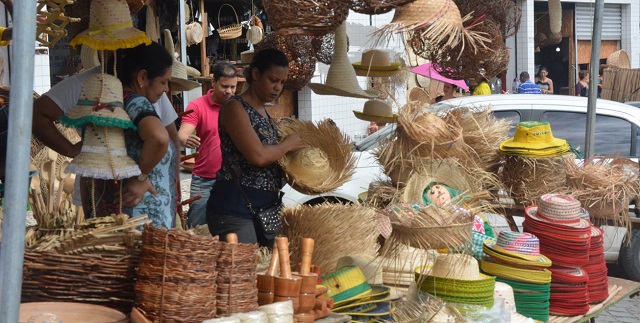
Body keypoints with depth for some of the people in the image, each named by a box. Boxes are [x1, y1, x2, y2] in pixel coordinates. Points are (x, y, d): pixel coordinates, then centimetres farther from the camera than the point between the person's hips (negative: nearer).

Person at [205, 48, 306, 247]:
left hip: (266, 208, 9)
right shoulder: (234, 108, -10)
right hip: (235, 208, -9)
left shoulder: (264, 112, 16)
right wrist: (288, 144, -7)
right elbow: (258, 156, -22)